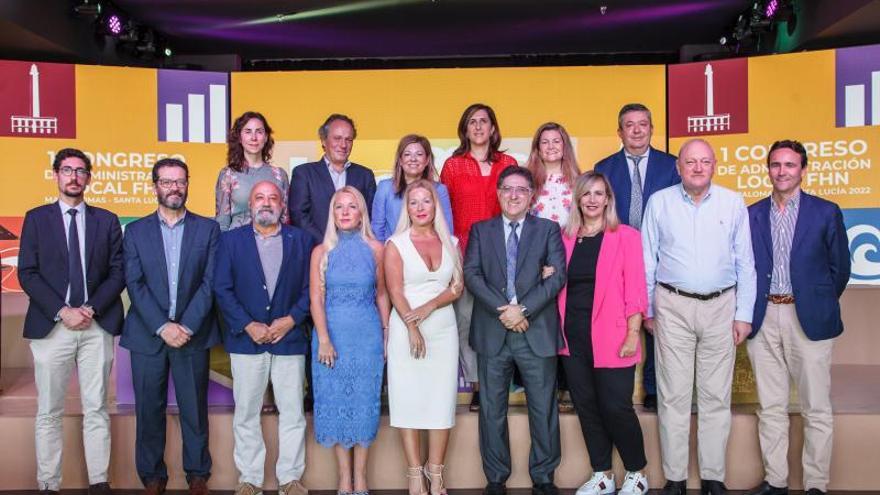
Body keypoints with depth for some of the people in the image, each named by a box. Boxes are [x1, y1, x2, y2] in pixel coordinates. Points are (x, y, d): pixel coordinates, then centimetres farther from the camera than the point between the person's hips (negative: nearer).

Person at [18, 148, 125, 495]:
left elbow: (118, 272, 5)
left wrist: (92, 309, -9)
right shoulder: (36, 218, 7)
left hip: (97, 326, 1)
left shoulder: (106, 220, 10)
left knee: (96, 409, 5)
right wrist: (63, 311, -11)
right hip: (51, 326, -1)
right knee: (49, 412, 5)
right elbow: (27, 273, 0)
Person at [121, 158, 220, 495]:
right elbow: (134, 284, -2)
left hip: (193, 333, -1)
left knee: (194, 408, 6)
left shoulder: (208, 228, 5)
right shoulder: (135, 231, 7)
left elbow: (210, 283, -2)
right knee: (149, 409, 7)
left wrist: (187, 326, -12)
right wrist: (162, 327, -13)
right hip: (148, 334, 1)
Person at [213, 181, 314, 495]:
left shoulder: (301, 240, 7)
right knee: (246, 413, 7)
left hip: (289, 337, 0)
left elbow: (310, 287, 3)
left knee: (292, 412, 4)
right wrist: (248, 325, -10)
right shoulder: (231, 240, 5)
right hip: (246, 340, 0)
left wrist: (291, 319, -10)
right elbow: (222, 289, -1)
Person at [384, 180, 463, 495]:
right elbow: (395, 292, -6)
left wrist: (429, 307, -13)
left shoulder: (450, 242, 9)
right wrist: (412, 327, -15)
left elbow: (457, 287, 3)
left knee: (442, 400, 3)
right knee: (409, 399, 0)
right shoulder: (396, 244, 0)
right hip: (405, 329, -2)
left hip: (444, 330, 2)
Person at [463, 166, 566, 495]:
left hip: (537, 331, -1)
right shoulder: (480, 230, 11)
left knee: (543, 408, 6)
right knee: (492, 408, 8)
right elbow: (472, 274, -1)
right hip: (492, 332, 1)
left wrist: (523, 309, -14)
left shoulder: (548, 229, 8)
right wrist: (502, 309, -13)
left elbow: (558, 275, -4)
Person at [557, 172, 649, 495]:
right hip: (573, 336, 4)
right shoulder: (567, 239, 10)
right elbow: (560, 287, 12)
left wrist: (633, 333, -11)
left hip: (610, 337, -4)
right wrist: (558, 331, 1)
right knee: (586, 407, 10)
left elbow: (634, 288, -6)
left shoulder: (626, 236, -1)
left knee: (616, 408, -2)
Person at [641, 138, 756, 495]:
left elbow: (745, 263, 6)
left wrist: (744, 314, 2)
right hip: (673, 307, -1)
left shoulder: (733, 203, 3)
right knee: (673, 395, 2)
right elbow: (647, 261, 5)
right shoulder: (659, 202, 2)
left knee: (716, 396, 7)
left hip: (721, 306, 1)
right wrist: (647, 310, 4)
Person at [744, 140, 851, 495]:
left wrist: (820, 305, 7)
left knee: (816, 409, 4)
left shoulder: (826, 213, 2)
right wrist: (749, 312, 5)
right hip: (763, 318, 2)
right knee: (770, 407, 9)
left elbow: (840, 268, 6)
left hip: (808, 319, -2)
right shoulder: (751, 214, 8)